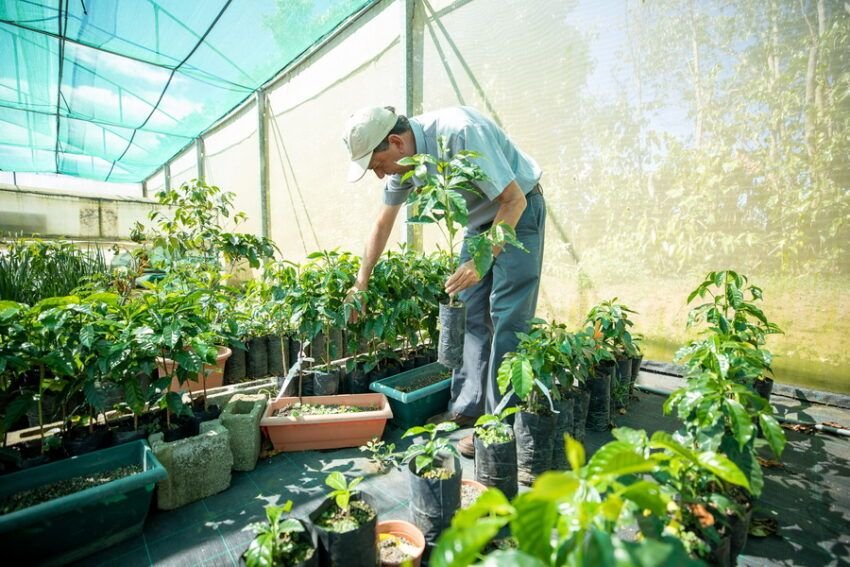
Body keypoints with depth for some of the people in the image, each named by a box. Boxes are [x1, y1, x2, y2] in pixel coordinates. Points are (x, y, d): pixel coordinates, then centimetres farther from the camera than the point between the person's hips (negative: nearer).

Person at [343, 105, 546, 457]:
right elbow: (383, 224, 6)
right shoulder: (401, 163, -4)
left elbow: (514, 200, -25)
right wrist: (362, 282, 10)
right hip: (481, 219, 7)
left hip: (517, 211, -7)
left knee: (506, 318, -12)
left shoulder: (460, 132, -28)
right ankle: (468, 407, 15)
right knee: (469, 313, 4)